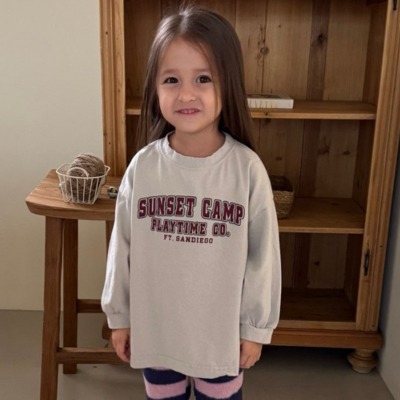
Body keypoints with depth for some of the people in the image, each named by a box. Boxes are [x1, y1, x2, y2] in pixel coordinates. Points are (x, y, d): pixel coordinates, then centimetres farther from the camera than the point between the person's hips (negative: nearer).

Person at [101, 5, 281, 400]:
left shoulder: (247, 168, -17)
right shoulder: (142, 166, -12)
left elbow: (263, 255, -8)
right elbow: (122, 248, -2)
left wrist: (256, 327, -2)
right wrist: (119, 316, 4)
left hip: (221, 329, -1)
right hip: (154, 326, 2)